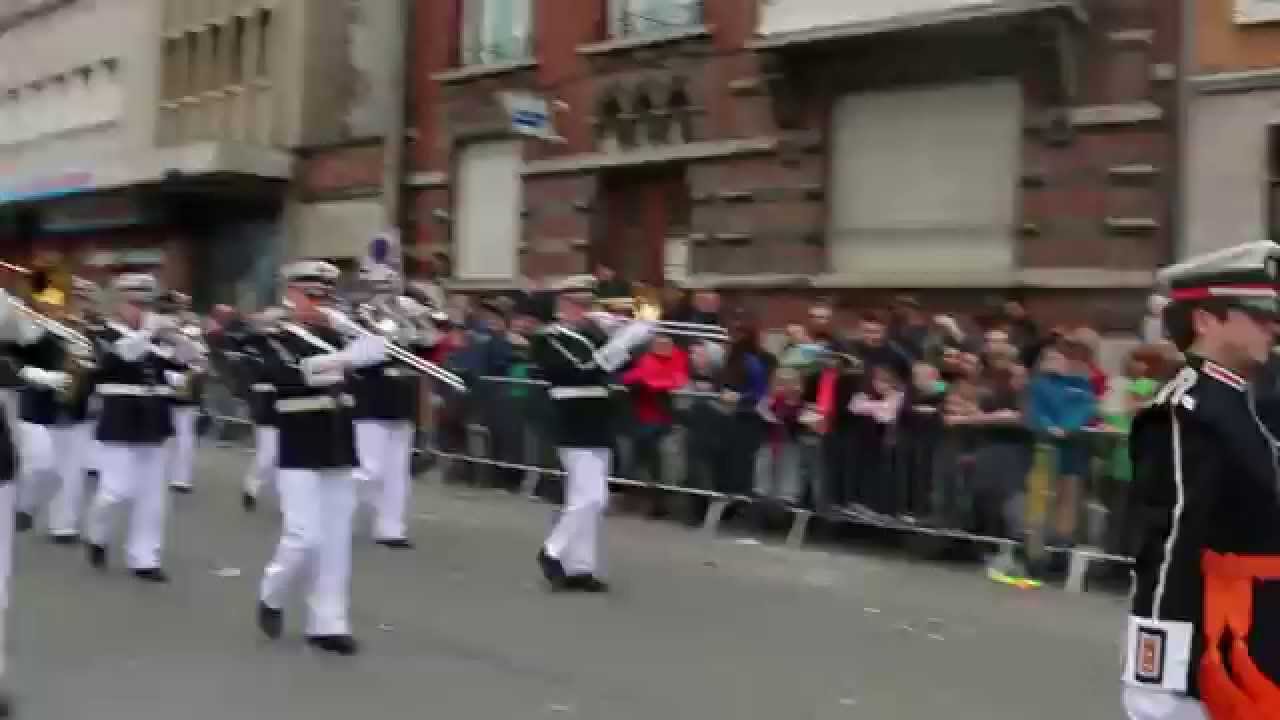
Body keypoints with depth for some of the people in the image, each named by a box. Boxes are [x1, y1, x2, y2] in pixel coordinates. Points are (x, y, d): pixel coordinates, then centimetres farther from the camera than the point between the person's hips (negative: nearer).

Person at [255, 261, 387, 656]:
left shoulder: (336, 337, 13)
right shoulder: (277, 341, -6)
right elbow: (289, 375, -27)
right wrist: (345, 360, -37)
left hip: (340, 453, 6)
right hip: (299, 456, -6)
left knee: (336, 544, 5)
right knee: (305, 538, -8)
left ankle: (328, 624, 11)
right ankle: (271, 596, 19)